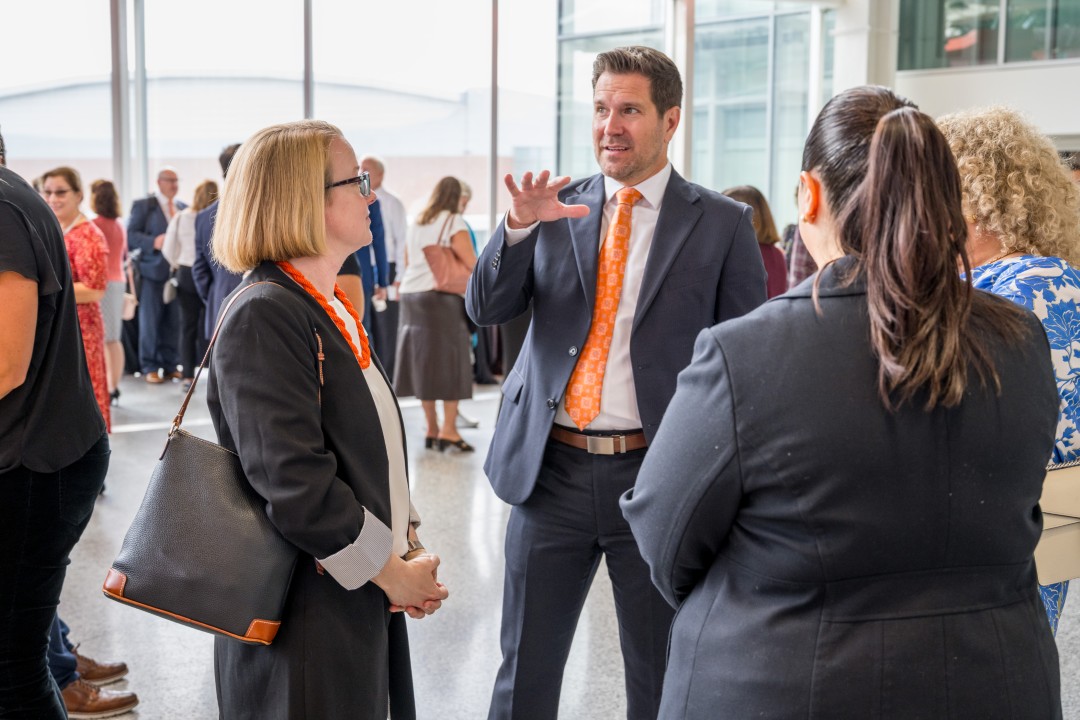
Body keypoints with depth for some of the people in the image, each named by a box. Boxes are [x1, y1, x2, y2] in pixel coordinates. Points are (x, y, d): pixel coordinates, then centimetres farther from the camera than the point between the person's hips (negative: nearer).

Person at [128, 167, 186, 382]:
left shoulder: (184, 209, 16)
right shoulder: (143, 205, 3)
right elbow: (131, 235, -4)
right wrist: (153, 242, -19)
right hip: (153, 270, -4)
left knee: (174, 321, 5)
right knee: (150, 321, 0)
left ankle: (171, 365, 13)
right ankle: (150, 367, 8)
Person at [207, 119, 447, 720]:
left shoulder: (338, 312, 12)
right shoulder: (262, 317, -17)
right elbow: (294, 483, -23)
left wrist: (409, 543, 4)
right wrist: (390, 571, -15)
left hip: (365, 603, 9)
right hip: (305, 622, -8)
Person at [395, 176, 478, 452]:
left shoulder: (417, 223, 15)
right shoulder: (454, 222, -5)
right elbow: (471, 263, -11)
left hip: (410, 294, 7)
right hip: (441, 295, -7)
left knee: (423, 359, 9)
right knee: (450, 359, -3)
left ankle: (432, 429, 14)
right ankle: (448, 429, -8)